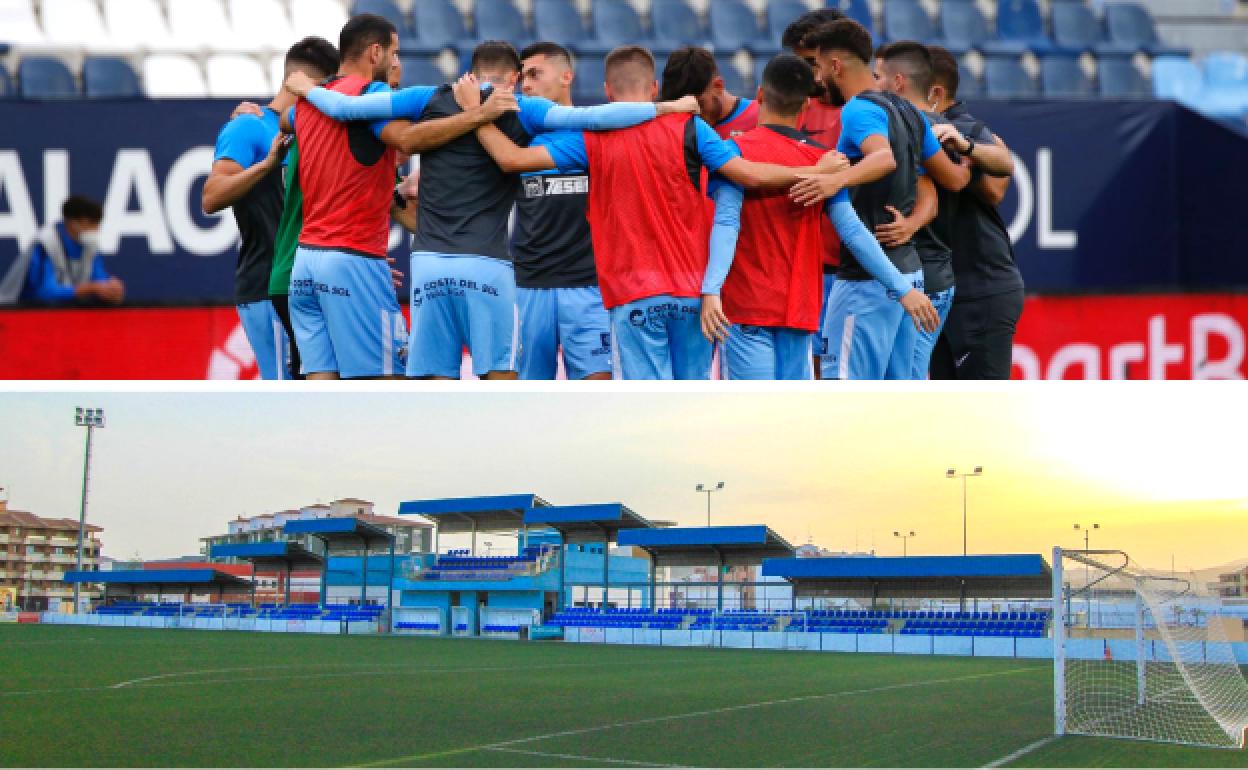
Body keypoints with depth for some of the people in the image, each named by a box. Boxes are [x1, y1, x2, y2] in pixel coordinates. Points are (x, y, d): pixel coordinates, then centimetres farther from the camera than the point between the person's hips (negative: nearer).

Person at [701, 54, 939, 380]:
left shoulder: (737, 149, -5)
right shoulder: (822, 160, 6)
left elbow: (726, 222, -18)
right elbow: (853, 232, -1)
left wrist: (711, 291, -27)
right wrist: (903, 289, 2)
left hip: (746, 306, -4)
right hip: (799, 308, 4)